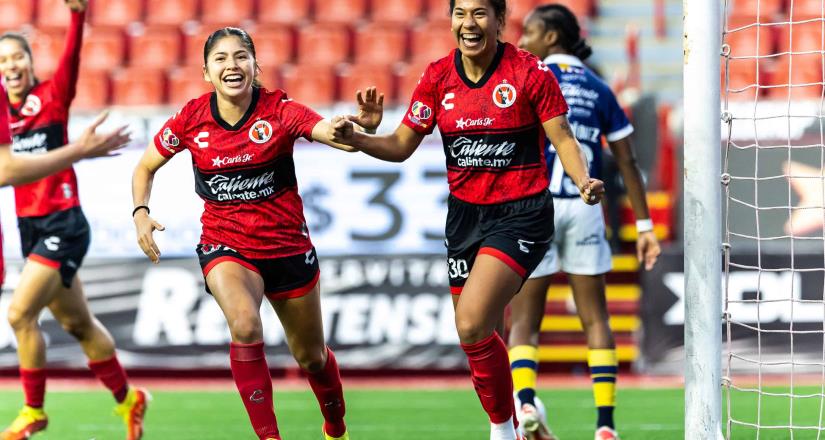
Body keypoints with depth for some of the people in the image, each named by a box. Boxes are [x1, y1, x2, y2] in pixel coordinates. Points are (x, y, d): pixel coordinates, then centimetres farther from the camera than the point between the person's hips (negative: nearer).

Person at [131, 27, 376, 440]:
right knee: (245, 327, -31)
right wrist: (141, 213, -11)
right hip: (225, 245, 0)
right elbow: (145, 168, 7)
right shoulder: (191, 119, -8)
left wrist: (359, 126, -54)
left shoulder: (279, 110, -14)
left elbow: (329, 131, -32)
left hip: (287, 243, 1)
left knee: (311, 356, 14)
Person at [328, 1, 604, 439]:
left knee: (472, 326, -21)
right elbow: (401, 145, 3)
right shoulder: (438, 75, 1)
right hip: (464, 214, 5)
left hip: (521, 214, -5)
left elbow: (563, 138, -7)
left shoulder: (529, 71, -11)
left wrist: (583, 181, -26)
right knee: (478, 335, 11)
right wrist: (354, 138, -15)